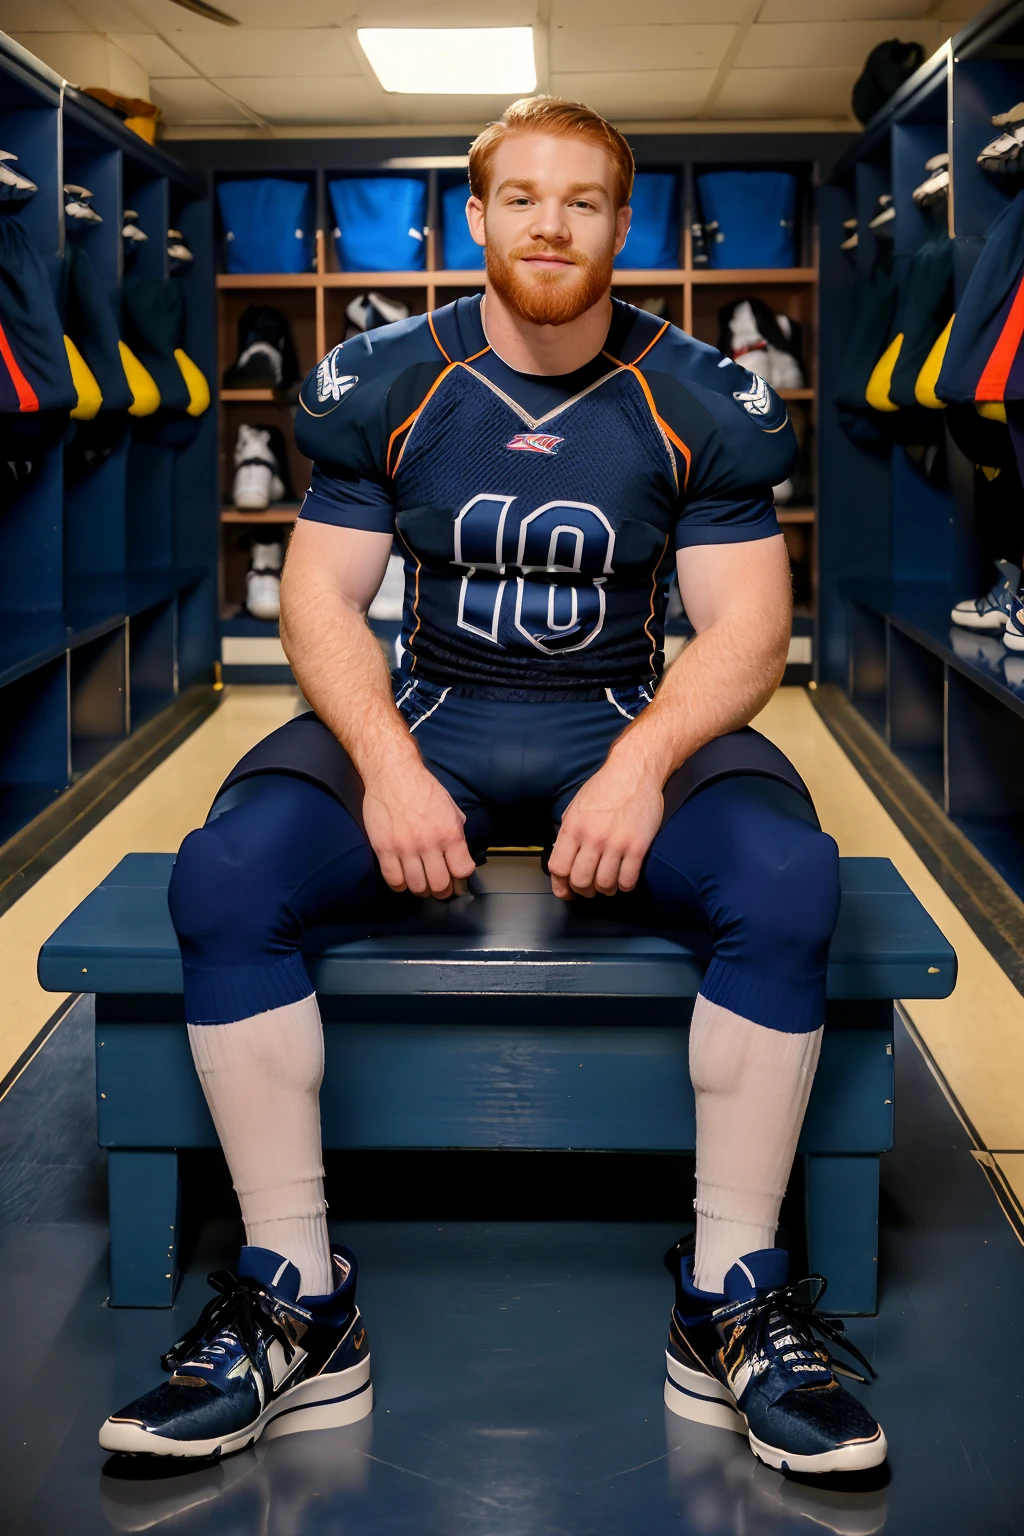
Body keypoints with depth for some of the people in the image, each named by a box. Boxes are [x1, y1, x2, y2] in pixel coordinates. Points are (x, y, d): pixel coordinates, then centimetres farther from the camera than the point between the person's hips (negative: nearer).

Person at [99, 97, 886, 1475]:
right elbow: (321, 600, -1)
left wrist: (646, 759, -24)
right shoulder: (382, 383, 0)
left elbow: (746, 625, -4)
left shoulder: (701, 402, -1)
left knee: (790, 880, -32)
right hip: (427, 720, 1)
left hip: (630, 724, 0)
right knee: (221, 877, -28)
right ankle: (299, 1304, -17)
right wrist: (387, 765, -20)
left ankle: (732, 1301, -17)